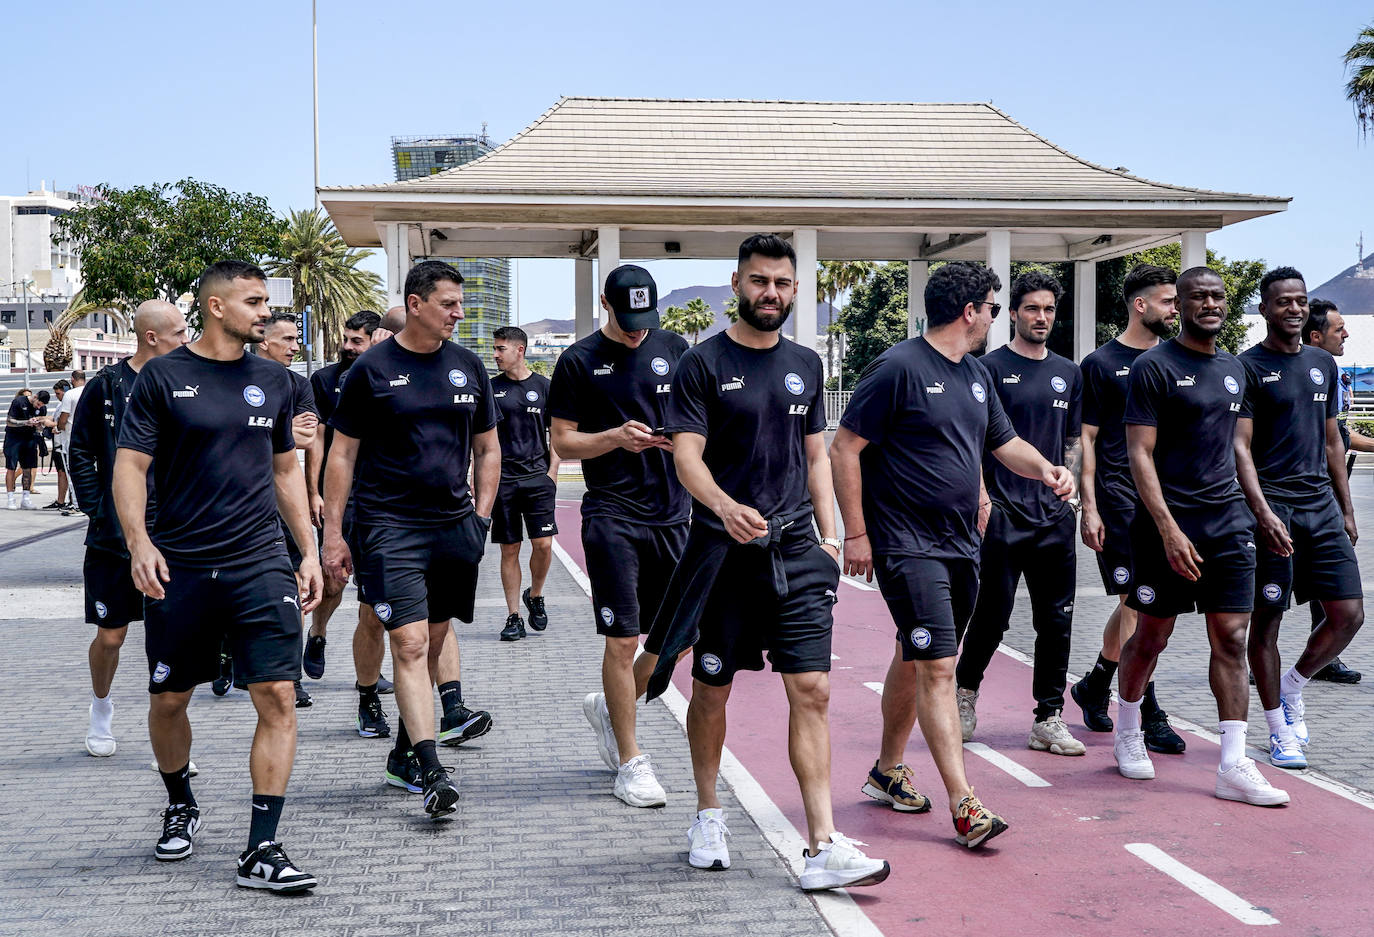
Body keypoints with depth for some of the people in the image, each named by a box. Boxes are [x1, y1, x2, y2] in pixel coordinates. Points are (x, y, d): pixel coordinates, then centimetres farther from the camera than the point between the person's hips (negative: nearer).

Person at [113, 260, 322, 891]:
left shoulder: (272, 381, 10)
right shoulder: (163, 377, 0)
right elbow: (130, 465, -3)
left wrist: (309, 551, 12)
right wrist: (139, 541, -17)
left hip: (261, 564, 2)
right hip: (179, 567, -2)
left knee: (278, 697, -9)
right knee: (169, 699, 10)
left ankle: (261, 851, -4)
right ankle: (180, 807, 38)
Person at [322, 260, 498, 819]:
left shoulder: (468, 367, 10)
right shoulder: (372, 369, -2)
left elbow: (487, 449, 18)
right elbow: (342, 454, 1)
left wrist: (481, 515, 8)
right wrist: (333, 534, -3)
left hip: (454, 524, 5)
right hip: (389, 525, -5)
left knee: (436, 633, 11)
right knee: (410, 642, -12)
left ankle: (405, 752, 27)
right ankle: (431, 773, -13)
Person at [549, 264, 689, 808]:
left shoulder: (674, 349, 9)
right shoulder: (580, 361, -1)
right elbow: (563, 442, 0)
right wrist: (617, 437, -17)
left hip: (672, 513, 4)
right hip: (612, 515, -4)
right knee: (623, 639, -4)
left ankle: (608, 707, 32)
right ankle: (629, 763, 9)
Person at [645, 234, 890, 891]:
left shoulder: (805, 366, 13)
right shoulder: (704, 363, -3)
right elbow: (686, 455, -12)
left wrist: (828, 534, 9)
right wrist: (726, 506, -30)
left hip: (796, 549, 3)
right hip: (722, 548, -3)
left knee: (812, 691, -5)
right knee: (712, 689, 9)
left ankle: (822, 848, -5)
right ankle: (708, 815, 30)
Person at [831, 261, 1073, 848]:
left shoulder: (975, 375, 13)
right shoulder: (898, 368, -12)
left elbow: (1004, 442, 25)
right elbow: (844, 450, -12)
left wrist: (1045, 469, 4)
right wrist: (855, 531, -15)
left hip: (961, 545, 8)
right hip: (906, 547, -8)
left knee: (915, 659, 17)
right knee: (938, 668, -11)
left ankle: (888, 772, 32)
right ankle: (964, 806, -10)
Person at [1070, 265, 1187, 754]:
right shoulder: (1101, 364, -2)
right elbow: (1086, 439, -3)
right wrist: (1090, 508, -10)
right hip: (1120, 497, -6)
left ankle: (1094, 686, 31)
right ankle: (1149, 718, -4)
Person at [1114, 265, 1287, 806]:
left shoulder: (1234, 370, 14)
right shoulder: (1153, 367, -7)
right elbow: (1140, 454, -12)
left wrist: (1256, 511, 17)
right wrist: (1169, 529, -19)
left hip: (1228, 521, 5)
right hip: (1170, 523, -5)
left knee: (1231, 640, -1)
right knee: (1151, 637, 5)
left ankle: (1234, 767, 0)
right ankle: (1127, 732, 28)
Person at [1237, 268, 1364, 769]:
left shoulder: (1323, 364, 15)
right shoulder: (1248, 368, -5)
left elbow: (1331, 441, 20)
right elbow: (1240, 448, -11)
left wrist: (1346, 511, 16)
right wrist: (1263, 512, -21)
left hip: (1321, 505, 6)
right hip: (1272, 507, -6)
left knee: (1349, 614, 0)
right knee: (1266, 619, 0)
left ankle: (1292, 687, 25)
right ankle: (1280, 732, 12)